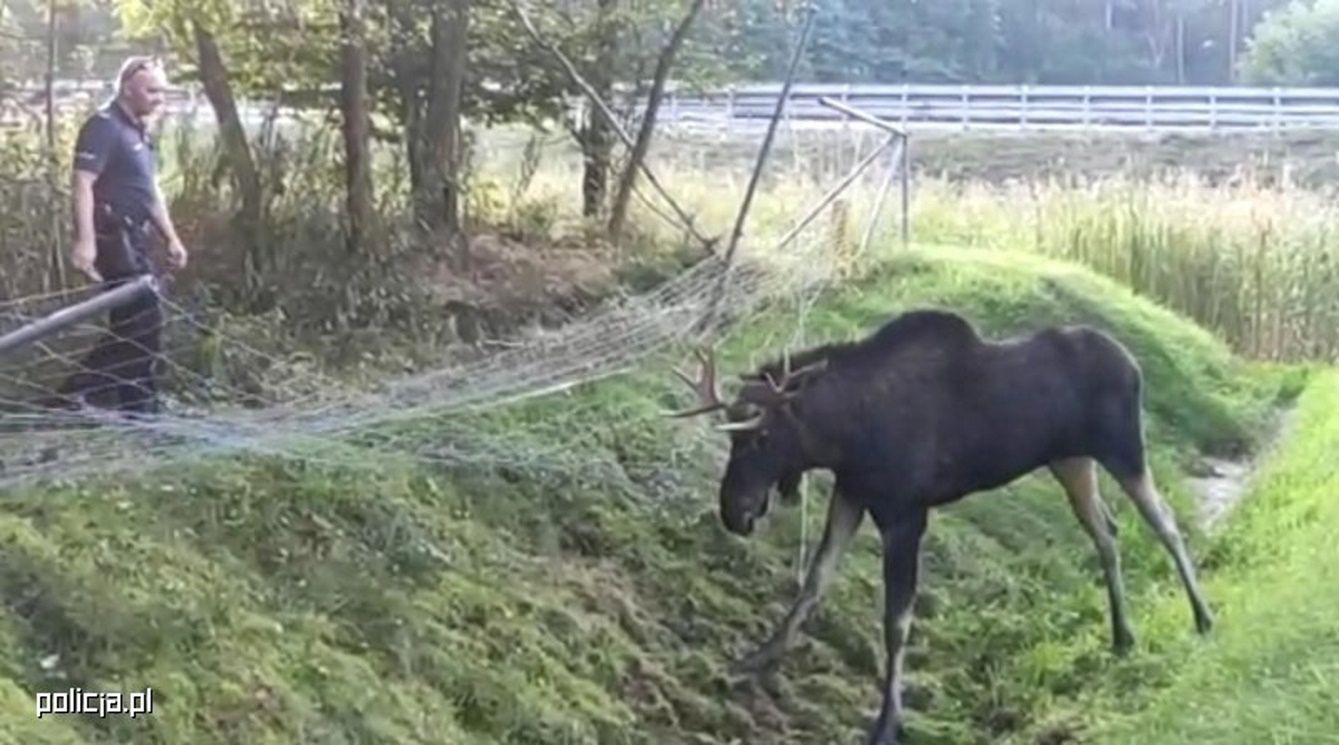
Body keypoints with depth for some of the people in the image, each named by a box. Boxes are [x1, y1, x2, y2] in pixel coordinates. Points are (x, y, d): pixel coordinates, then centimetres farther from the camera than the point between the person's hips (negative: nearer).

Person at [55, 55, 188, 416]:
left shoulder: (137, 130, 19)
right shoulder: (103, 126, -12)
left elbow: (150, 190, 25)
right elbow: (83, 183, -21)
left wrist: (170, 236, 20)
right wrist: (85, 240, -30)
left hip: (132, 238, 10)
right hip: (112, 237, -10)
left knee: (132, 324, 11)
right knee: (144, 321, -10)